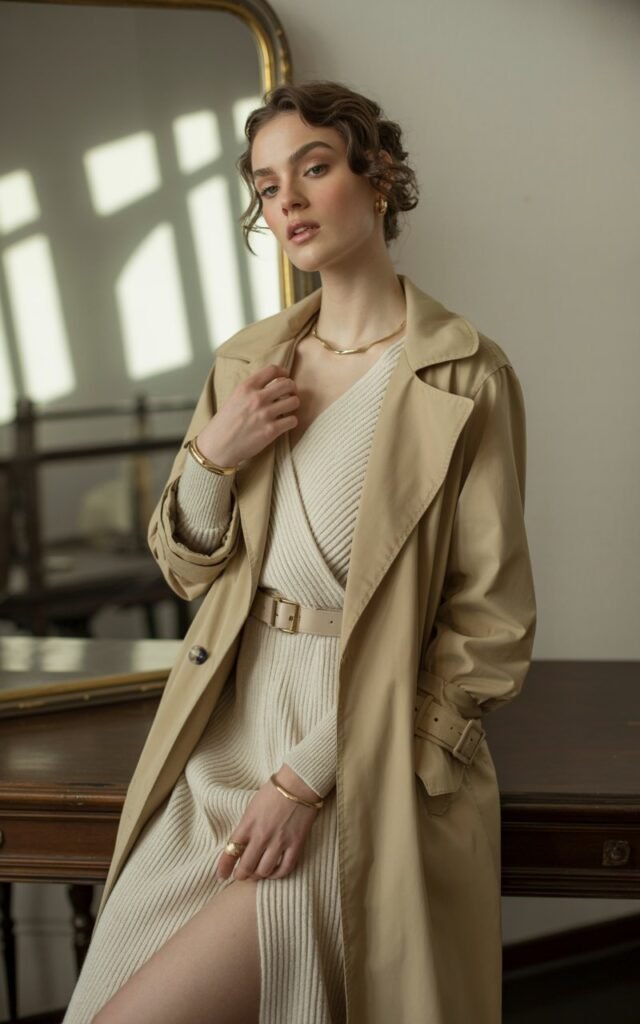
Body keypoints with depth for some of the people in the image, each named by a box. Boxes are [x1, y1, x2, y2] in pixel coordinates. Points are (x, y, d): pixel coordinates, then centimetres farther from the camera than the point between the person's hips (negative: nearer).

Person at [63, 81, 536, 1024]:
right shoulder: (248, 361, 11)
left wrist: (311, 776, -15)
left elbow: (490, 630, -10)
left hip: (368, 757, -5)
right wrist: (214, 454, -6)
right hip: (225, 730, 6)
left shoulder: (465, 377, -8)